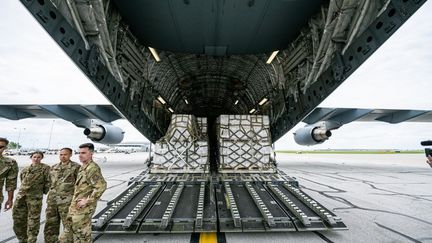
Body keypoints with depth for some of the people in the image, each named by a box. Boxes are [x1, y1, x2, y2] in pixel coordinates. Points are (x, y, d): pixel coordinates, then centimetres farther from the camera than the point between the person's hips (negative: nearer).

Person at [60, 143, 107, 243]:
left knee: (82, 233, 4)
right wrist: (74, 200, 17)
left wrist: (87, 200, -25)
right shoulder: (83, 168, 10)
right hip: (75, 207, 9)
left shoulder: (92, 168, -22)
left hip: (84, 208, -9)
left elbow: (101, 186, -33)